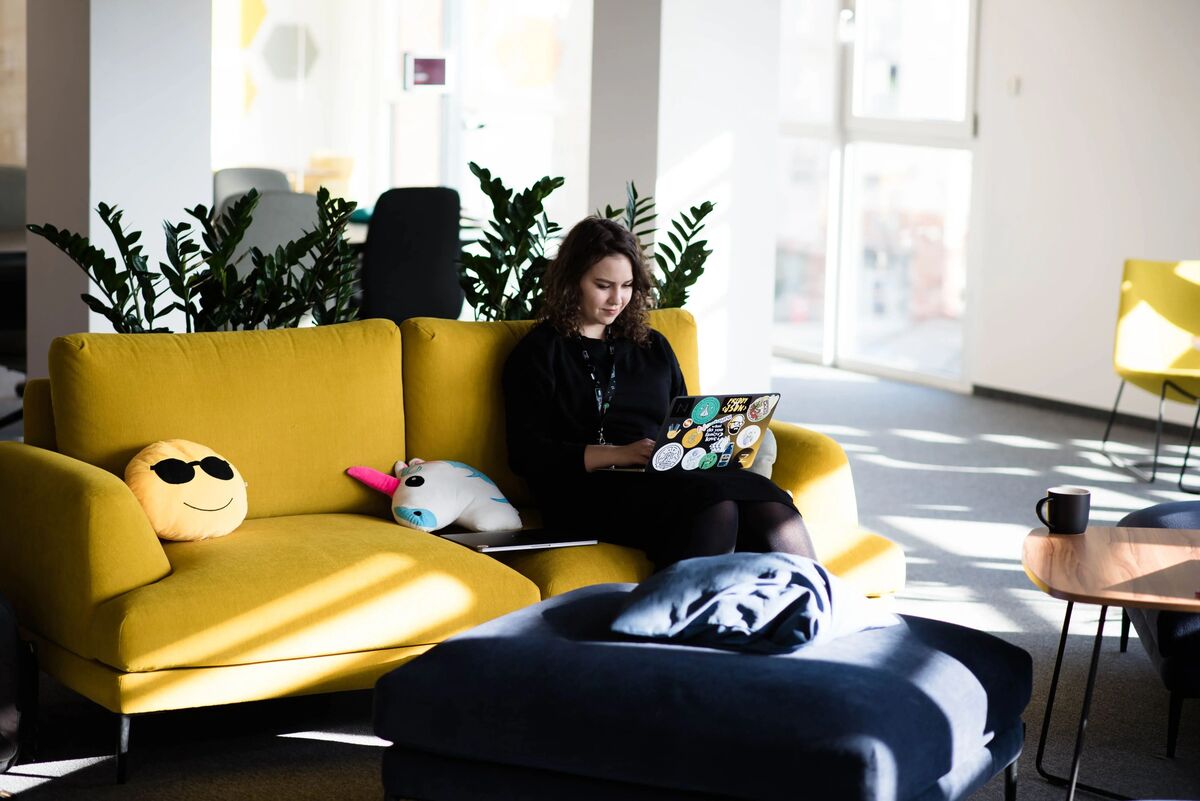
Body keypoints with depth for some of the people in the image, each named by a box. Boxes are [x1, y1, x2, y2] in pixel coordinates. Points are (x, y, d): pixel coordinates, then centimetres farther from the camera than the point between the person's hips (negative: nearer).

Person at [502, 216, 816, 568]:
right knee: (717, 507, -36)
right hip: (589, 492, -5)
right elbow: (526, 454, -2)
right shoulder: (539, 352, 10)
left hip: (664, 479, 5)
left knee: (770, 509, -29)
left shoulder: (653, 346, 27)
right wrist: (619, 455, -14)